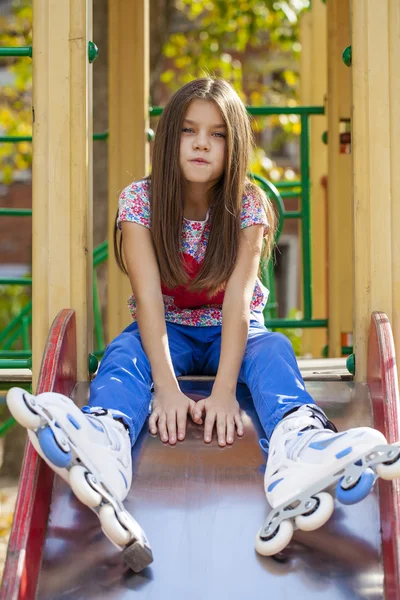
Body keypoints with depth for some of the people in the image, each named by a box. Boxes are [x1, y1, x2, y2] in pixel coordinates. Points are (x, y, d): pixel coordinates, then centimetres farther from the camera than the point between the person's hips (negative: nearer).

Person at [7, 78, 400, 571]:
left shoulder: (248, 205, -12)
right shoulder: (140, 200, -13)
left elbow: (238, 296, -25)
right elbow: (149, 295, -25)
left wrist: (223, 391, -39)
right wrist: (167, 387, -39)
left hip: (230, 333, 0)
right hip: (165, 332, 0)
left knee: (273, 351, -32)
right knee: (123, 354, -33)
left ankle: (304, 447, -66)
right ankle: (100, 447, -68)